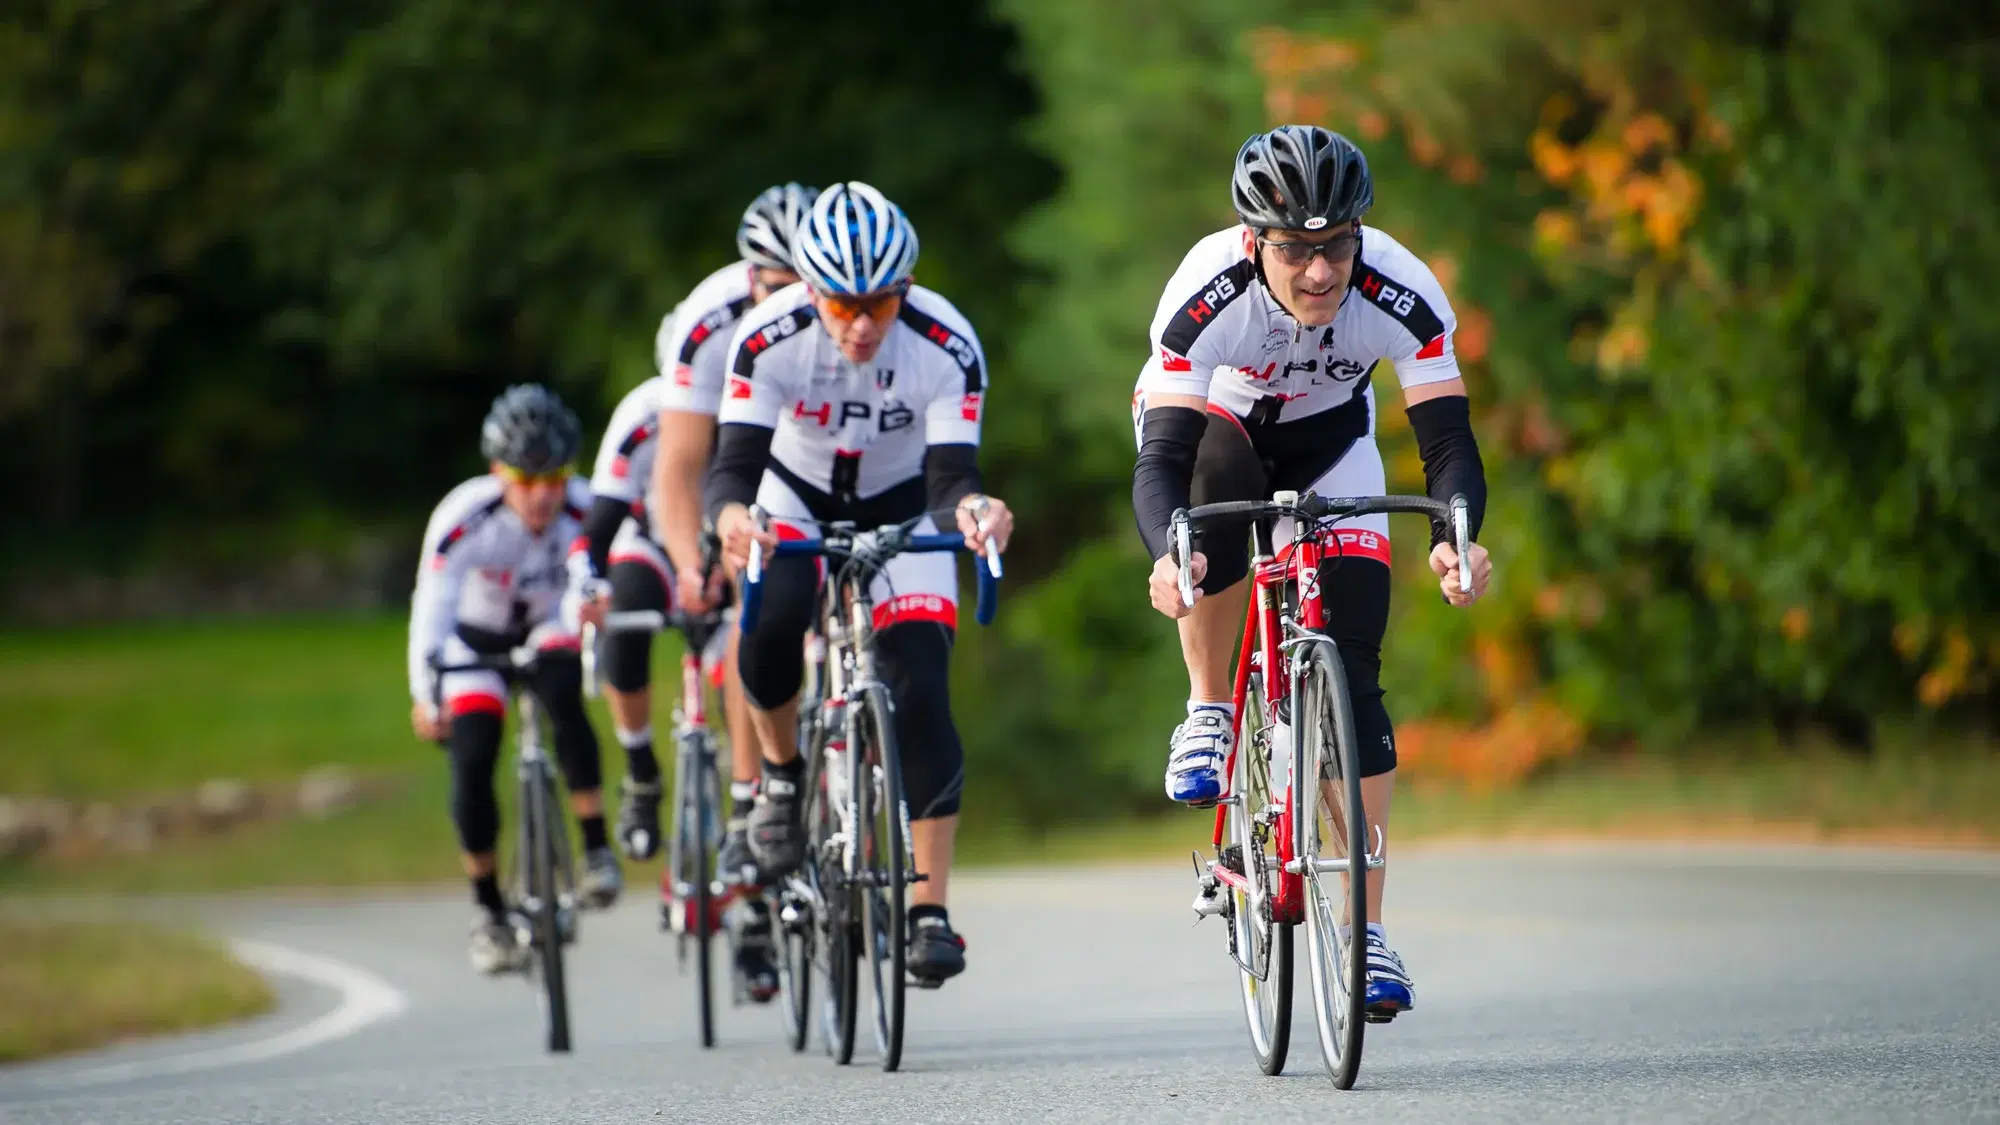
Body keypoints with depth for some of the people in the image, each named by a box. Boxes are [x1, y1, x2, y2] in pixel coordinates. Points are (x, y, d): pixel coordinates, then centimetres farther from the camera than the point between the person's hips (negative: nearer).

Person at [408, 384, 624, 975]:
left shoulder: (586, 512, -29)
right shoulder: (464, 518, -33)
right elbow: (431, 607, -39)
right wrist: (424, 694, -51)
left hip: (547, 628, 0)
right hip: (476, 638, 0)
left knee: (564, 699, -31)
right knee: (472, 755, -15)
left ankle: (596, 850, -23)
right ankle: (488, 911, 1)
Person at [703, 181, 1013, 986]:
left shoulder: (945, 346, -30)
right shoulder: (770, 339, -30)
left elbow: (950, 472, -34)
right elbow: (733, 463, -35)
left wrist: (970, 506, -59)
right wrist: (731, 514, -59)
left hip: (901, 510, 0)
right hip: (798, 500, 0)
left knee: (920, 693, -17)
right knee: (771, 622, -31)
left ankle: (929, 910, -11)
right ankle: (782, 774, -2)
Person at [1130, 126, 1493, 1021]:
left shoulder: (1401, 295, -32)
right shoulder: (1208, 293, -37)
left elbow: (1449, 443, -33)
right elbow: (1162, 458, -43)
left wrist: (1457, 537, -54)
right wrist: (1167, 554, -63)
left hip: (1326, 437, 2)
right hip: (1209, 418, -2)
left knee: (1351, 672, -10)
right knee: (1222, 493, -39)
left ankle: (1365, 929, -3)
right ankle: (1207, 712, -15)